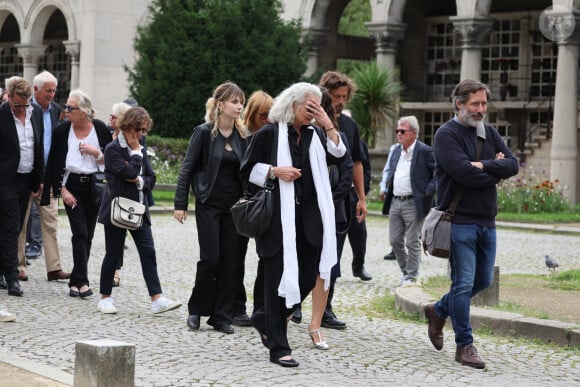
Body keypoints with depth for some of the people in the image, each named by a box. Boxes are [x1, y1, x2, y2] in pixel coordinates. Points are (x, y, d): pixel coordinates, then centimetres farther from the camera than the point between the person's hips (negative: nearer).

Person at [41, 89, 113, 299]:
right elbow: (54, 164, 0)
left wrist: (96, 152, -16)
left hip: (94, 186, 2)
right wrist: (62, 190, -6)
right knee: (80, 233, -13)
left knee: (87, 235, 5)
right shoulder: (62, 131, -4)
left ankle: (76, 281, 15)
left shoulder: (100, 129, -4)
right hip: (71, 186, -2)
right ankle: (82, 281, -16)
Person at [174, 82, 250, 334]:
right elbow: (187, 168, -3)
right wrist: (180, 204, -7)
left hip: (234, 206, 4)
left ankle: (222, 316, 10)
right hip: (209, 205, -4)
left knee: (230, 262, 2)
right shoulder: (204, 132, -5)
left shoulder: (243, 136, 7)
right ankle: (197, 309, 13)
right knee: (211, 258, -7)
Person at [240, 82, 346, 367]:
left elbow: (338, 154, -2)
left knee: (307, 276, 4)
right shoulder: (269, 134, -2)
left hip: (308, 218, 5)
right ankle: (278, 348, 4)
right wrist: (275, 171, -14)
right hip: (277, 218, -5)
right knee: (278, 278, -2)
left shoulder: (314, 135, 12)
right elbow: (248, 170, 0)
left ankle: (264, 318, 29)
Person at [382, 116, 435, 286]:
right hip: (395, 202, 7)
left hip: (413, 203, -7)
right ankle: (406, 272, 26)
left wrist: (428, 191, -15)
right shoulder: (396, 151, 13)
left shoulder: (425, 151, -9)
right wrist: (389, 183, 11)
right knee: (395, 241, 10)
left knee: (412, 243, -1)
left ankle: (411, 277, 7)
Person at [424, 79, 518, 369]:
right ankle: (464, 346, 3)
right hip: (460, 221, -7)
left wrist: (484, 166, -15)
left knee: (483, 280, 14)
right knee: (464, 283, -5)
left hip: (486, 221, 7)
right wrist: (495, 171, -5)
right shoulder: (447, 134, -9)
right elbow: (465, 174, -21)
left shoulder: (490, 133, 13)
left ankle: (438, 311, 35)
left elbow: (513, 165, 1)